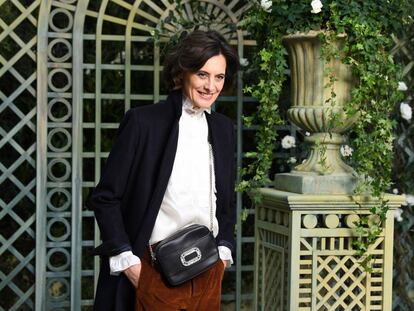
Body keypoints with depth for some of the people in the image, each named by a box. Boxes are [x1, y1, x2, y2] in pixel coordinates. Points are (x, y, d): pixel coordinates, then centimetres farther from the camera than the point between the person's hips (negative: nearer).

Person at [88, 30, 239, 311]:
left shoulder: (223, 128, 10)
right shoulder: (143, 121, -7)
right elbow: (105, 198, -6)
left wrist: (224, 249, 8)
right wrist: (127, 261, -10)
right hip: (157, 272, -5)